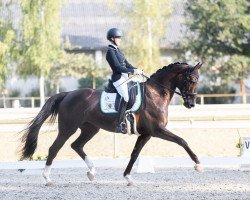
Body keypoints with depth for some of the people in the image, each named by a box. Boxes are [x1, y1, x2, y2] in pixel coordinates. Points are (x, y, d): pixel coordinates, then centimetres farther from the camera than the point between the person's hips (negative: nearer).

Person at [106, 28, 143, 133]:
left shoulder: (117, 50, 17)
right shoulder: (110, 51, -11)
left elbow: (126, 64, 19)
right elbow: (118, 67, -18)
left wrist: (137, 70, 4)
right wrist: (134, 71, -18)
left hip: (125, 77, 10)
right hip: (118, 78, -10)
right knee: (126, 97, -26)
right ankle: (119, 125, -29)